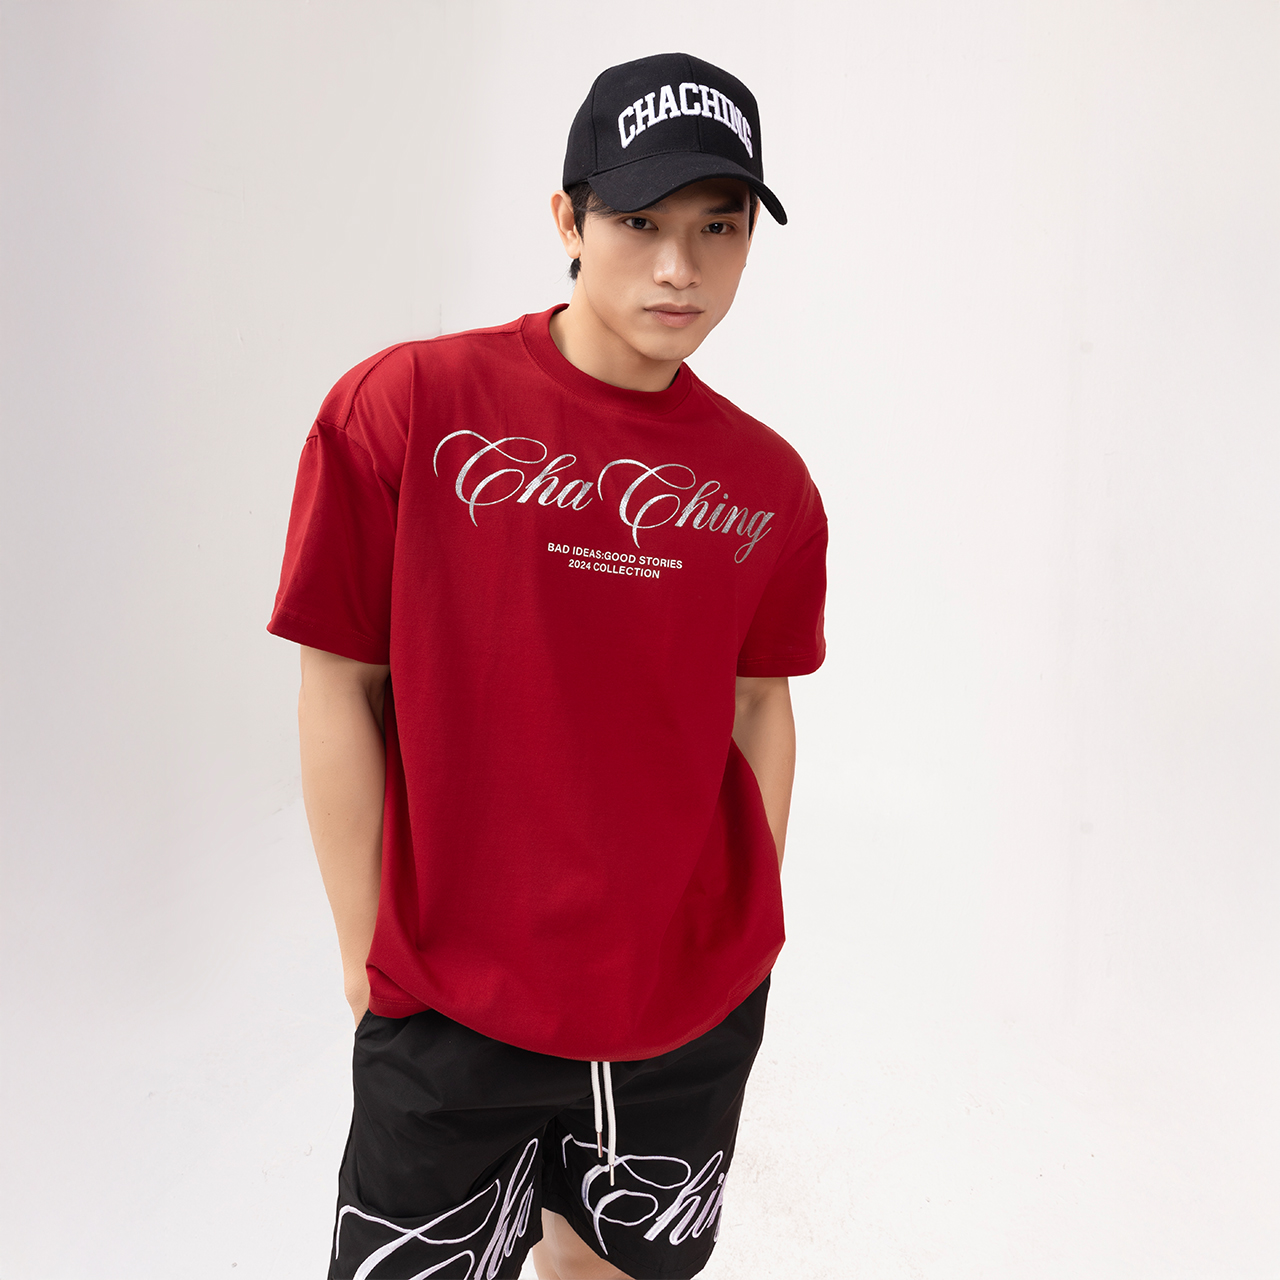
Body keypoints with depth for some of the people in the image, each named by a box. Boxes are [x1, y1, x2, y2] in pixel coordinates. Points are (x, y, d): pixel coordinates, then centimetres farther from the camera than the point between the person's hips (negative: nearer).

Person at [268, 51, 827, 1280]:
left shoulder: (768, 482, -1)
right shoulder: (403, 407, -12)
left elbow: (760, 704, 7)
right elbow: (340, 689, -8)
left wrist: (754, 927, 9)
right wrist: (367, 954, -4)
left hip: (698, 1001, 3)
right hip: (453, 1004, -2)